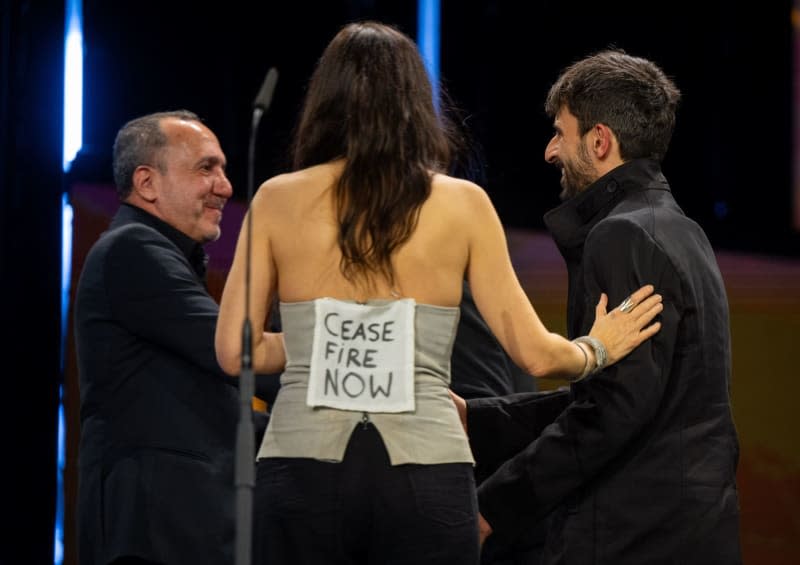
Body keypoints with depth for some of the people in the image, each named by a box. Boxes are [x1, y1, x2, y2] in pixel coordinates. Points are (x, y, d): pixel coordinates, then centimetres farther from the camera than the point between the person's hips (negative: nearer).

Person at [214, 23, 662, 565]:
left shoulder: (278, 199, 4)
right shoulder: (462, 204, 4)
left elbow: (235, 352, 4)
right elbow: (534, 353, 5)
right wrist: (597, 351, 26)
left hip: (303, 468, 0)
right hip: (424, 472, 0)